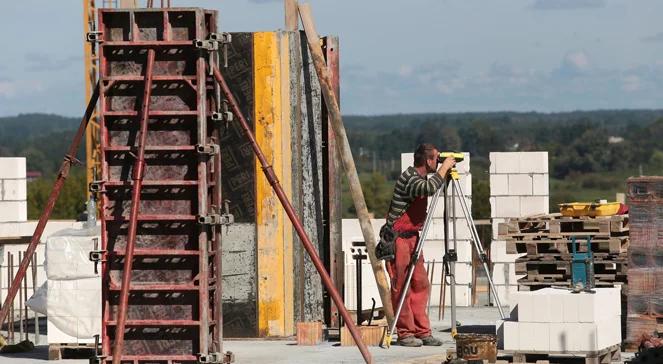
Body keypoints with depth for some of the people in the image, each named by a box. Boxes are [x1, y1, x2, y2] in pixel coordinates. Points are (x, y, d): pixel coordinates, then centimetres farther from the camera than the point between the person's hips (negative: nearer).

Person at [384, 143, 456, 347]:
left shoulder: (420, 177, 10)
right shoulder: (408, 178, -19)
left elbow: (431, 188, 29)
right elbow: (430, 188, -37)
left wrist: (446, 173, 13)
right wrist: (444, 168, -24)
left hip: (412, 237, 9)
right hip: (397, 237, -9)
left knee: (420, 283, 6)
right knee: (401, 285, -6)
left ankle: (422, 331, 9)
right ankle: (405, 333, -2)